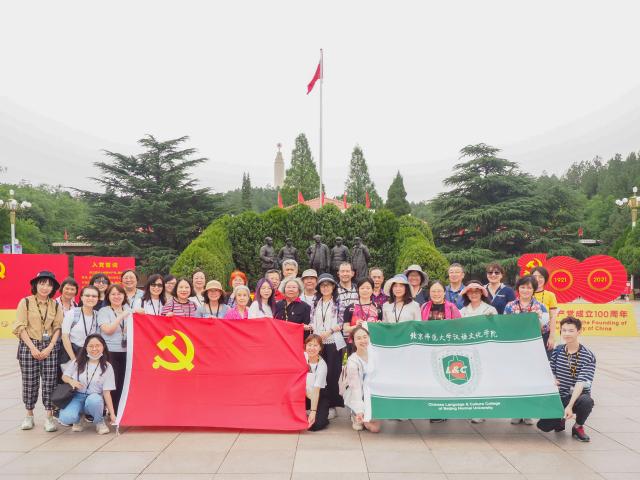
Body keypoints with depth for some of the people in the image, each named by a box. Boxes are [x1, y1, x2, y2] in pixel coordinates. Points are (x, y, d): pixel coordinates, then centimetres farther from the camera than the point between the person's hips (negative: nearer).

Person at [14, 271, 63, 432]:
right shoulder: (25, 302, -1)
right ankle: (29, 415, 18)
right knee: (29, 382, 3)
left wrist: (50, 347, -8)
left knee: (50, 382, -1)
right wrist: (32, 347, -11)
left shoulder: (56, 305, 7)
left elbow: (58, 327, 5)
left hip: (50, 346, 2)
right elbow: (20, 327, -5)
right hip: (28, 346, -2)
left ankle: (49, 416, 5)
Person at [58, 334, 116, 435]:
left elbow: (106, 392, -3)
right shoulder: (78, 362, 4)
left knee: (93, 400, -39)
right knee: (66, 418, -31)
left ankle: (99, 422, -6)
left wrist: (112, 413, -10)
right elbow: (64, 376, 15)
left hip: (95, 397, -1)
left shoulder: (107, 367, 0)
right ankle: (78, 418, 8)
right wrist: (71, 381, -11)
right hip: (77, 397, 1)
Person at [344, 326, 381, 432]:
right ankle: (356, 416, 10)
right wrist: (359, 410, -26)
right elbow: (356, 388, -21)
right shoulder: (352, 361, -18)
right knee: (374, 427, -14)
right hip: (358, 398, -4)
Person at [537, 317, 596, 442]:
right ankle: (560, 418, 19)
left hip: (578, 396, -2)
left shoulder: (588, 356, -11)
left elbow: (581, 383, -21)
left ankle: (578, 427, -4)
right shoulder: (557, 351, 2)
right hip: (559, 397, 2)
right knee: (544, 426, -18)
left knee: (587, 401, -38)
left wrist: (570, 406, -32)